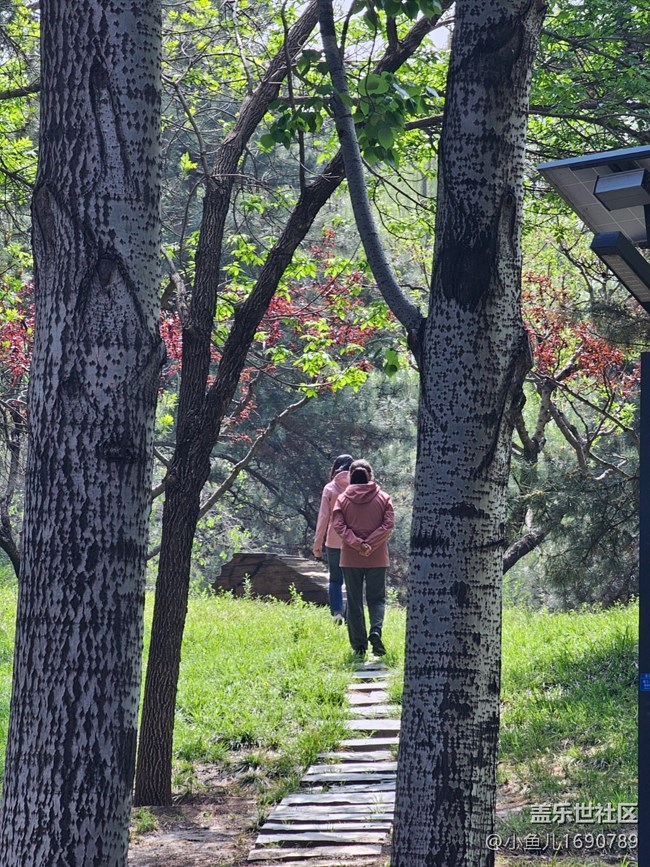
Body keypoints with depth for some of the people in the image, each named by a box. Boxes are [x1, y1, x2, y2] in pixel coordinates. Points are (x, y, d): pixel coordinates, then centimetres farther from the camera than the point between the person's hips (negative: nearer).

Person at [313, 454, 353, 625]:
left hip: (334, 541, 0)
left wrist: (317, 543, 5)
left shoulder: (329, 489, -1)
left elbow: (323, 517, 0)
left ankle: (337, 612, -2)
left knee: (335, 580, 11)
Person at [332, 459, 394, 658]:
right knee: (377, 598, 10)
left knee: (354, 602, 8)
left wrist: (357, 544, -16)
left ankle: (359, 645, 6)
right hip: (377, 559, 0)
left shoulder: (343, 499, 0)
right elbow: (388, 524, -9)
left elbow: (338, 525, -10)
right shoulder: (383, 498, 0)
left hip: (350, 558, 0)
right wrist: (370, 544, -13)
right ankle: (376, 630, -16)